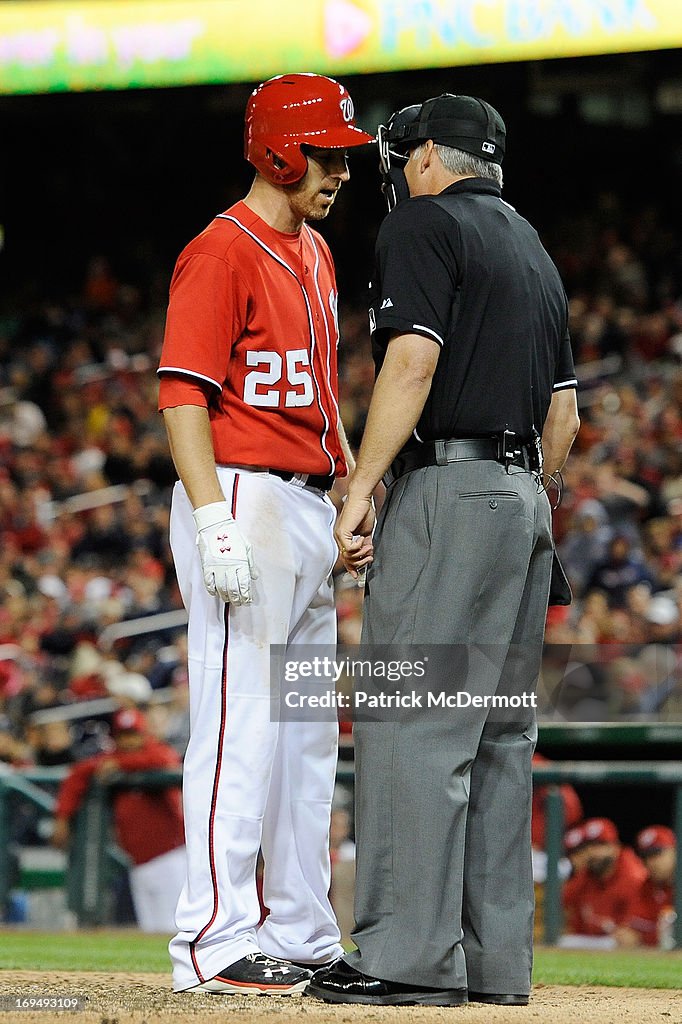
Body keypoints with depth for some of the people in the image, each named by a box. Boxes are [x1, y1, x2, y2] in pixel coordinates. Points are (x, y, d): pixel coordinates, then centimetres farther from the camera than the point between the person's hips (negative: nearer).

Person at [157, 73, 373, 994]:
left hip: (311, 506, 10)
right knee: (242, 727, -11)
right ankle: (215, 943, -10)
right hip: (243, 499, -10)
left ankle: (303, 937, 17)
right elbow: (182, 394, -18)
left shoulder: (313, 253, 17)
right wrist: (215, 521, -25)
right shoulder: (221, 252, -11)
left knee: (309, 734, 11)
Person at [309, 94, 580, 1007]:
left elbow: (413, 358, -16)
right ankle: (496, 957, 9)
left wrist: (362, 490, -16)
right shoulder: (534, 248, 22)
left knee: (412, 728, -11)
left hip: (448, 489, -9)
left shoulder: (424, 223, -3)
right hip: (527, 503, 9)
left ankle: (412, 956, -16)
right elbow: (565, 415, 21)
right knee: (498, 734, 9)